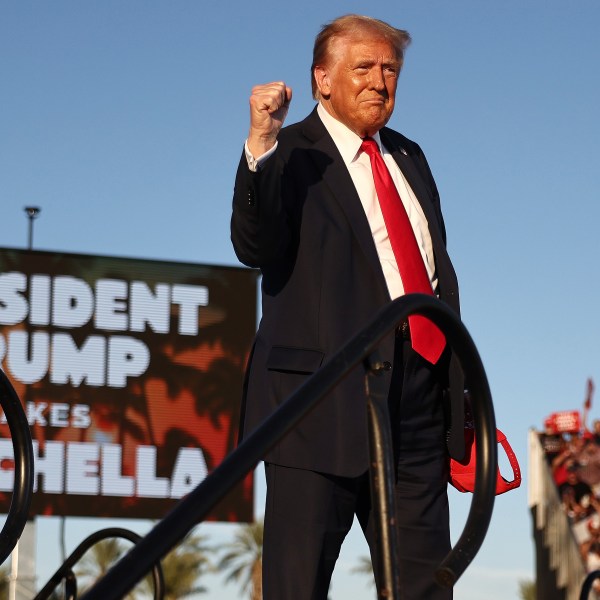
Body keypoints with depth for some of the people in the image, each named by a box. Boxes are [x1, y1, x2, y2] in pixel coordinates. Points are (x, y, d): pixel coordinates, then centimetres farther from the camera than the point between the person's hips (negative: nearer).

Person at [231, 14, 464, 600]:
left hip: (419, 397, 7)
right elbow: (254, 248, -20)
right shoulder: (289, 156, -3)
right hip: (327, 395, -6)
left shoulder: (409, 156, 19)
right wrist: (261, 147, -32)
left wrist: (457, 381, 20)